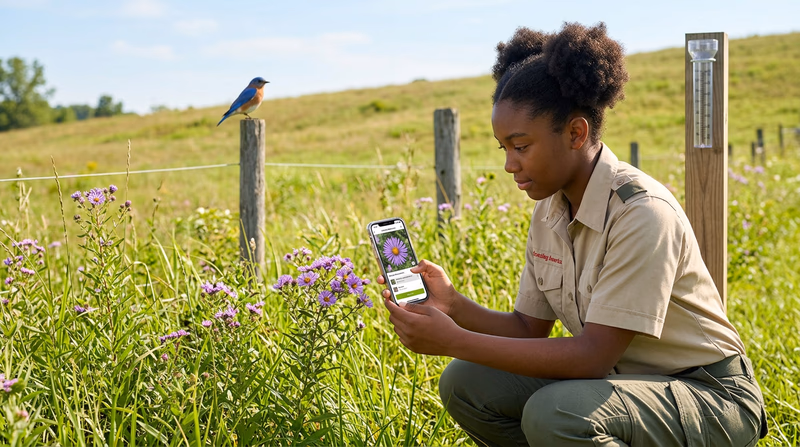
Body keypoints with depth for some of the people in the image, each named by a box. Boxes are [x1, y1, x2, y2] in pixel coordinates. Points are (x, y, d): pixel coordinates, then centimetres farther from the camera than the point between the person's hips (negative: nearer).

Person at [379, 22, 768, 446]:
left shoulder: (641, 213, -24)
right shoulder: (549, 212, 1)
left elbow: (594, 356, -27)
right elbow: (530, 328, 6)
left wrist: (454, 341, -28)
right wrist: (453, 306, -14)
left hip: (710, 396, -8)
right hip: (622, 377, 8)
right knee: (465, 383, -6)